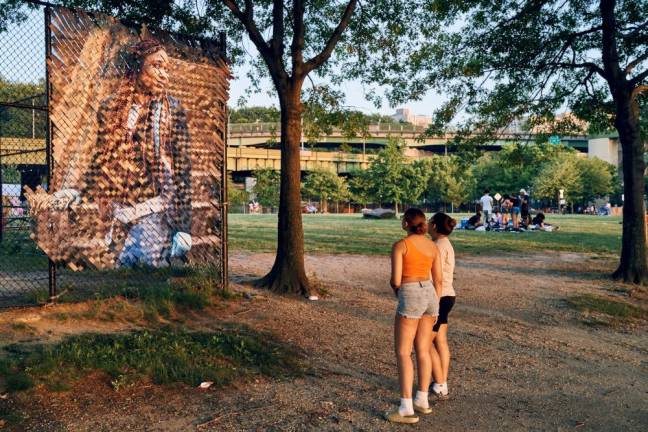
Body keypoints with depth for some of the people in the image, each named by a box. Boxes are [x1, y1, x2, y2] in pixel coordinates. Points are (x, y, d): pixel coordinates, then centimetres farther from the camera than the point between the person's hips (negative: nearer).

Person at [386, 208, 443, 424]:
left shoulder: (399, 245, -12)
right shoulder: (433, 246, 7)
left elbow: (395, 280, -14)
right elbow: (438, 280, 9)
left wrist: (395, 287, 10)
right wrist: (435, 308, 17)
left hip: (411, 299, -7)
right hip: (429, 296, 7)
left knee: (402, 352, -2)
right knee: (423, 350, 16)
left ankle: (406, 409, -4)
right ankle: (422, 401, 23)